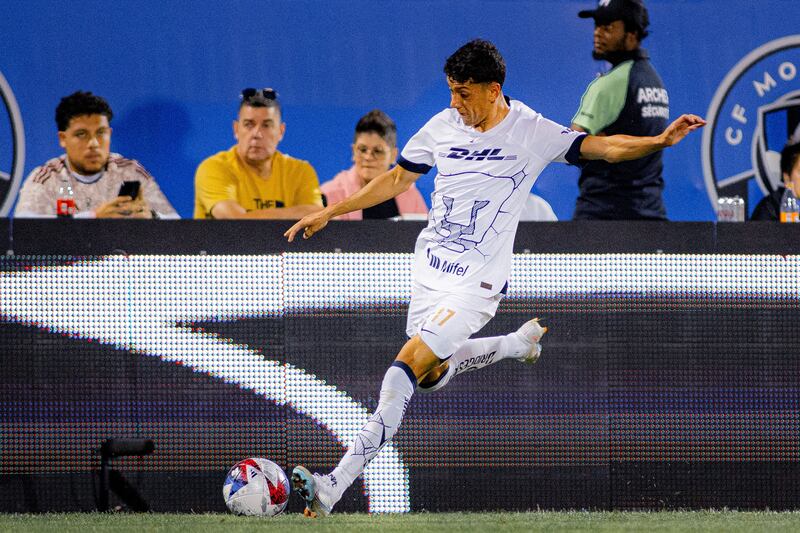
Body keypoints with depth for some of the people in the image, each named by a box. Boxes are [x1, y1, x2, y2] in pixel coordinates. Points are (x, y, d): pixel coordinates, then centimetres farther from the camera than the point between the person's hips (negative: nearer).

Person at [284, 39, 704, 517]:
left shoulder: (531, 132, -9)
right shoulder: (443, 127, 4)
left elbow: (604, 147, -12)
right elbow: (396, 180, 17)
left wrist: (661, 140, -29)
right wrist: (329, 213, 16)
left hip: (475, 282, -7)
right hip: (429, 269, 7)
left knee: (409, 362, -19)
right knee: (432, 375, 15)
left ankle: (336, 486, -23)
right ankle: (519, 342, 40)